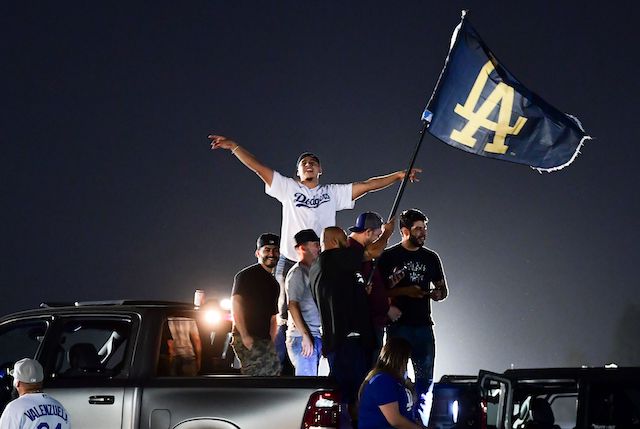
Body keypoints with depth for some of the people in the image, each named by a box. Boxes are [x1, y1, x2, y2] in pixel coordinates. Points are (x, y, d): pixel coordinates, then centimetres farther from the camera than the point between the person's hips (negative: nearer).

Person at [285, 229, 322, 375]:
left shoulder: (310, 272, 20)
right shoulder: (297, 272, -6)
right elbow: (293, 306, -14)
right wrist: (305, 336, -19)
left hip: (315, 336, 9)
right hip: (302, 337, -9)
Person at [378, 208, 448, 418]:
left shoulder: (431, 257, 12)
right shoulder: (389, 257, -1)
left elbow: (443, 289, 20)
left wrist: (437, 293, -4)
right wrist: (404, 291, -16)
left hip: (424, 325, 4)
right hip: (398, 325, -4)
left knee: (425, 377, 6)